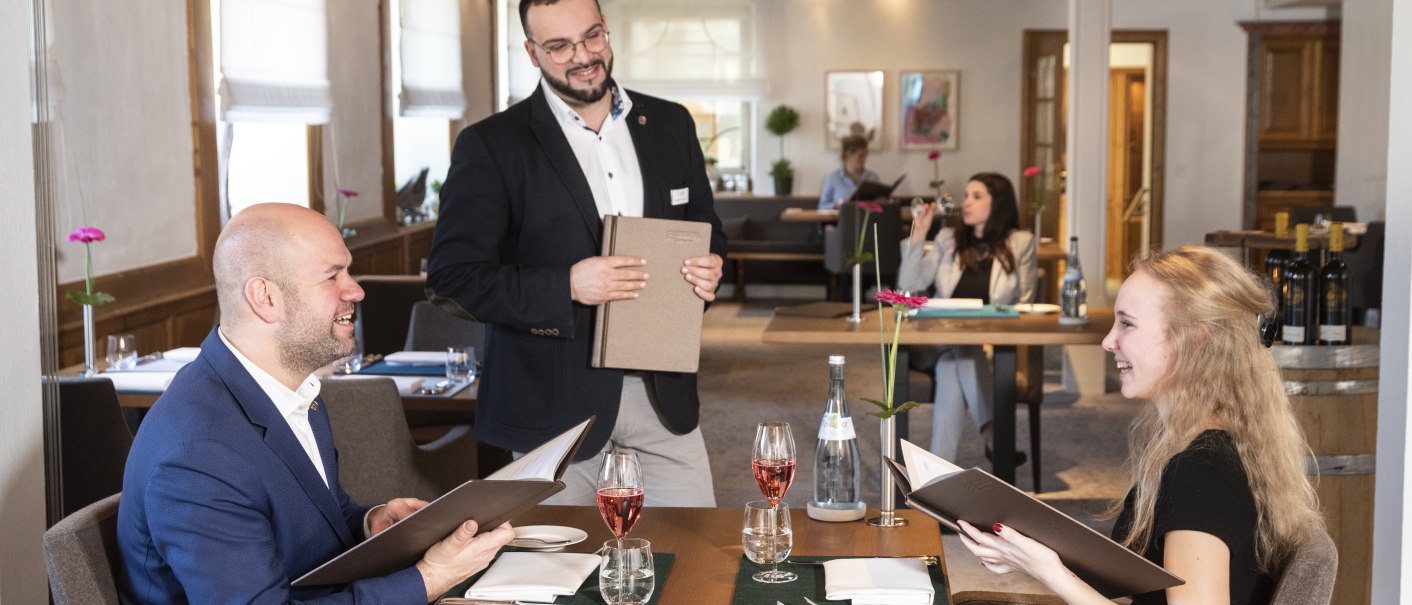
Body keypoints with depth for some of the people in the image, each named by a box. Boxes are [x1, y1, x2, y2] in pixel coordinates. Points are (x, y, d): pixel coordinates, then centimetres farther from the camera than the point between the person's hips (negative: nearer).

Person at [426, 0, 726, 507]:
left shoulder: (671, 125, 7)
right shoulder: (491, 146, -6)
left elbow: (704, 228, 19)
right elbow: (451, 276, -10)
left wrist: (708, 269, -6)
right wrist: (566, 286, -22)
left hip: (663, 391, 4)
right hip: (554, 402, -3)